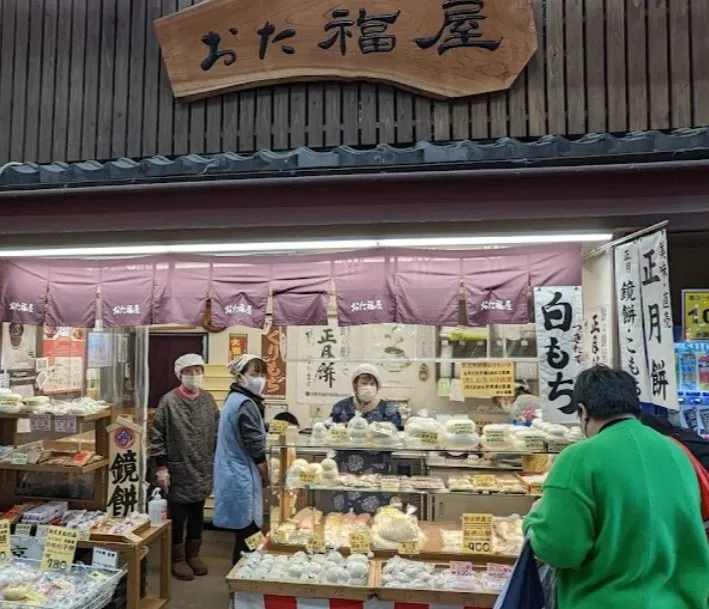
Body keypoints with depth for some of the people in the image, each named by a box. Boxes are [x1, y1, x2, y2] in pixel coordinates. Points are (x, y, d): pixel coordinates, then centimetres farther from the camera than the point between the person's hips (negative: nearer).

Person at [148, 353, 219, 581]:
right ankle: (178, 559, 26)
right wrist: (161, 467, -10)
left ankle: (193, 555, 33)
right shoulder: (169, 401, -11)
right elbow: (157, 436, -9)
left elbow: (217, 433, 8)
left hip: (203, 470, 4)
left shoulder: (208, 400, 2)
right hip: (178, 471, -4)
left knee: (197, 515, 16)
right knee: (177, 516, 9)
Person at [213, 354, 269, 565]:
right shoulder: (246, 405, -20)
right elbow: (256, 448, -18)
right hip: (243, 478, -10)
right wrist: (265, 476, -6)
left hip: (234, 475, 10)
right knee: (248, 533, 0)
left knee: (243, 532, 18)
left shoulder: (234, 399, 11)